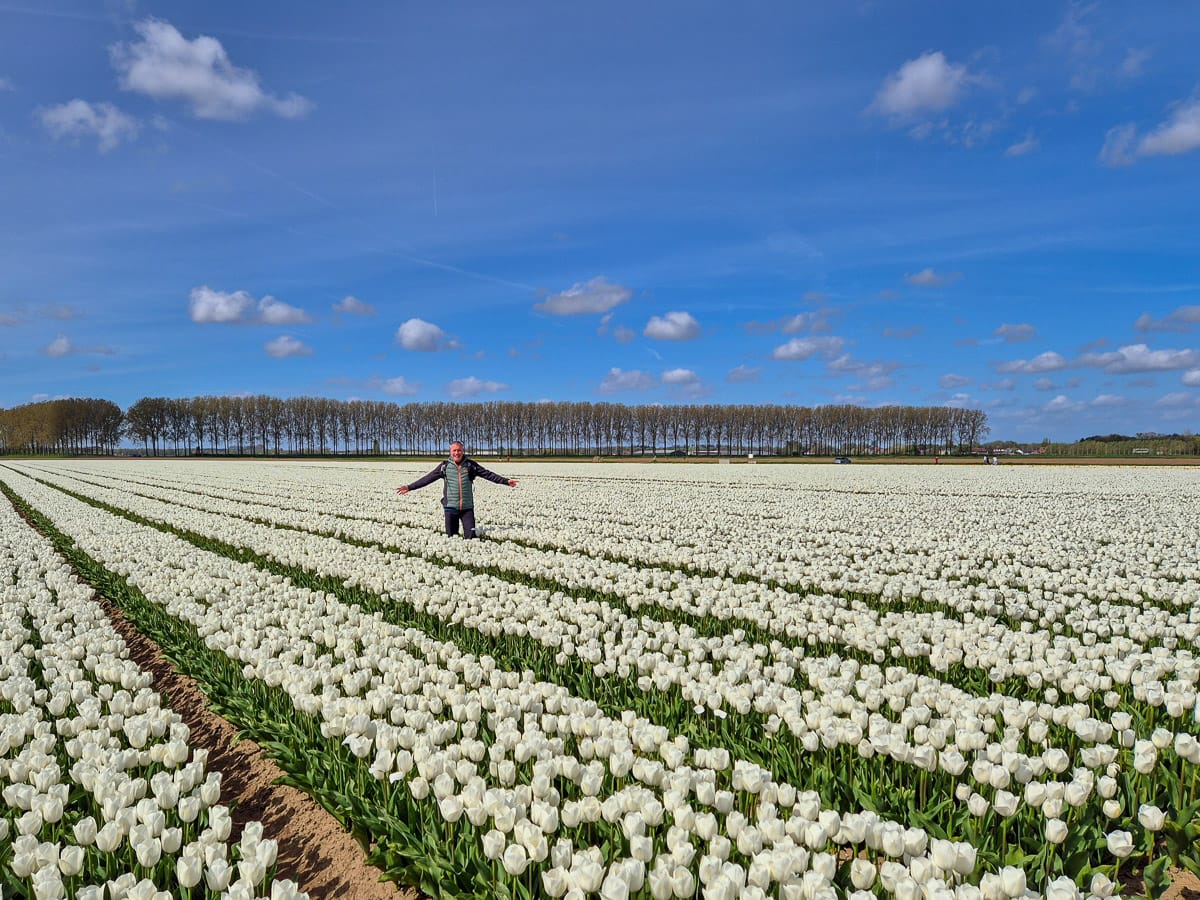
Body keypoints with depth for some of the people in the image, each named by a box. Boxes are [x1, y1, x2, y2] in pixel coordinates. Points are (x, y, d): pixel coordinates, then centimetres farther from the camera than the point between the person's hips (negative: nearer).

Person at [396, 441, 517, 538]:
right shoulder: (444, 466, 4)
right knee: (451, 538, 3)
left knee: (470, 537, -4)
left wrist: (506, 481, 1)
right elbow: (428, 478, 4)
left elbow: (489, 474, 5)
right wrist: (410, 487, -1)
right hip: (451, 507, 0)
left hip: (467, 507, 0)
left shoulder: (471, 465, 4)